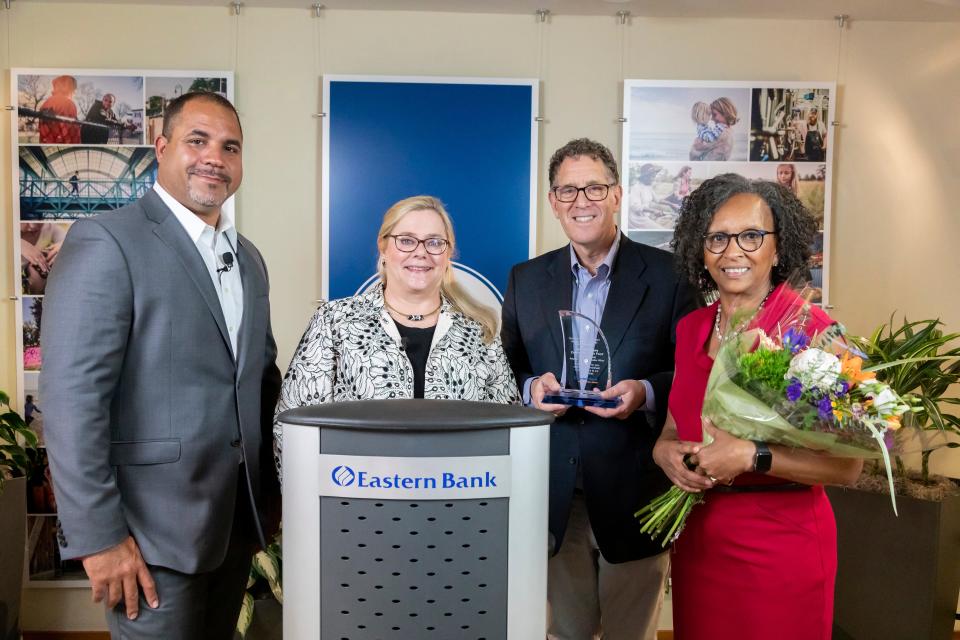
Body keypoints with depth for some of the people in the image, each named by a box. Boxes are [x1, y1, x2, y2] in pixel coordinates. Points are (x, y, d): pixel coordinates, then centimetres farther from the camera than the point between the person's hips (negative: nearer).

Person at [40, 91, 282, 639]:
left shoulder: (248, 257, 11)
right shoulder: (106, 241, -11)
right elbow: (72, 397, -17)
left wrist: (270, 490, 11)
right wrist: (98, 535, -18)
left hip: (239, 519, 7)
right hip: (155, 528, -7)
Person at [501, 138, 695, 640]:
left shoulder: (668, 274, -4)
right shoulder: (526, 280, 5)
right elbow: (506, 372, 10)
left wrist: (646, 393, -20)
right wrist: (531, 388, -11)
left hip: (634, 496, -2)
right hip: (556, 498, 3)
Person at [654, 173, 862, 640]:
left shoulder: (809, 328, -14)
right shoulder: (690, 328, 3)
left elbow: (846, 464, -14)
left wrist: (752, 457, -25)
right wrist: (666, 451, -8)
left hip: (781, 544, -5)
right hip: (697, 538, 5)